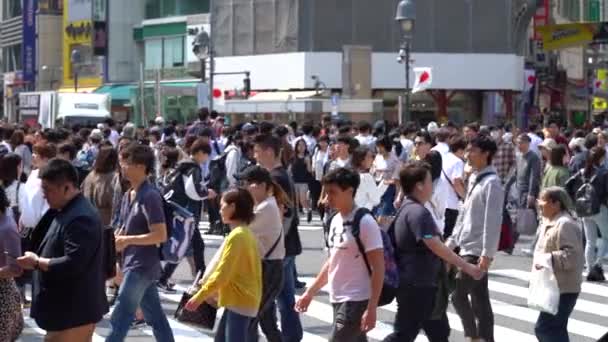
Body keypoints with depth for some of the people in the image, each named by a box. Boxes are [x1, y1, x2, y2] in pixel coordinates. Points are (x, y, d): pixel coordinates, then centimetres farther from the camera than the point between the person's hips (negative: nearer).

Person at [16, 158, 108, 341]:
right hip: (69, 308, 11)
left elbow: (73, 264, -27)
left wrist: (36, 262, -17)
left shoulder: (80, 218, -21)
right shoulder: (64, 211, 13)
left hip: (73, 312, -11)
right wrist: (36, 258, 8)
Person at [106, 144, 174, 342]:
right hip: (134, 264, 9)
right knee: (155, 317, 13)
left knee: (119, 319, -5)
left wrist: (127, 240, -18)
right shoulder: (128, 195, 10)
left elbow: (160, 235, -20)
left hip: (141, 266, -9)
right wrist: (114, 241, 2)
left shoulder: (150, 196, -17)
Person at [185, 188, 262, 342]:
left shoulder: (236, 236, -18)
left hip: (240, 301, -11)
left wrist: (199, 297, -15)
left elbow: (222, 274, -21)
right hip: (240, 299, 11)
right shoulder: (246, 233, 13)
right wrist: (207, 282, 20)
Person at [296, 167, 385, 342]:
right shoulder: (336, 221, 10)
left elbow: (378, 268, -16)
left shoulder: (364, 222, -15)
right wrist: (310, 292, 20)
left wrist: (371, 308, -20)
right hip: (339, 300, 8)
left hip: (356, 301, -8)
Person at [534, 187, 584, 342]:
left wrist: (545, 259, -26)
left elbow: (570, 256, -26)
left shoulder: (564, 225, -18)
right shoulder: (550, 223, 16)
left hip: (563, 290, -11)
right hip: (554, 288, 11)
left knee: (543, 328, -14)